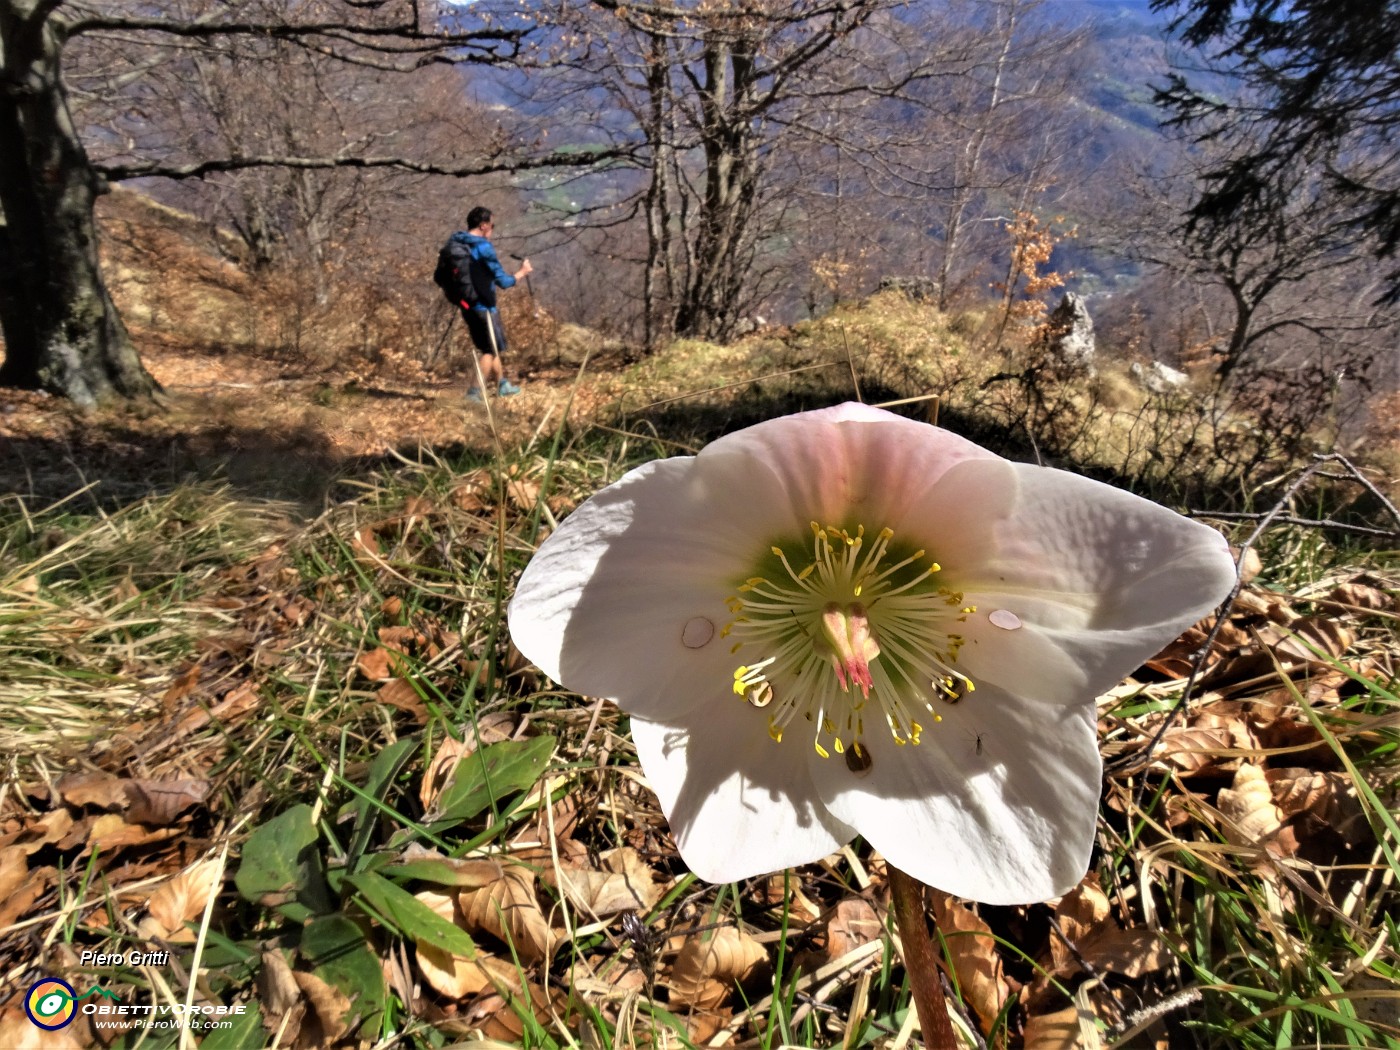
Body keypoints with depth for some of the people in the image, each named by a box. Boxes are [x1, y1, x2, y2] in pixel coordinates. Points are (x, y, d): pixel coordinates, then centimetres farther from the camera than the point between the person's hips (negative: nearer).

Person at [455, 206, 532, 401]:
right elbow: (503, 281, -15)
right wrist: (522, 272, 0)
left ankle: (502, 384, 35)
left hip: (466, 306, 8)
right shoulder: (483, 247, -17)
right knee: (491, 350, 5)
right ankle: (474, 392, 0)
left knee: (489, 347, 22)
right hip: (483, 307, -8)